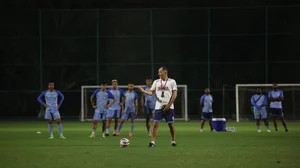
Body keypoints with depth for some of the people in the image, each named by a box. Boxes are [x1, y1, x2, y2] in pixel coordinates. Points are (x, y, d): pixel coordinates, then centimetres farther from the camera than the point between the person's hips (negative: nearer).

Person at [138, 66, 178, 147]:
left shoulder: (172, 81, -1)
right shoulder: (156, 82, 10)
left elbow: (174, 94, -5)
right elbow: (151, 92, 9)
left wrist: (169, 105, -12)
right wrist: (143, 90, -9)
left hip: (169, 107, -2)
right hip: (158, 107, 2)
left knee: (171, 124, 2)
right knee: (155, 124, -6)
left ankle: (173, 141, 16)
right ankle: (152, 142, -5)